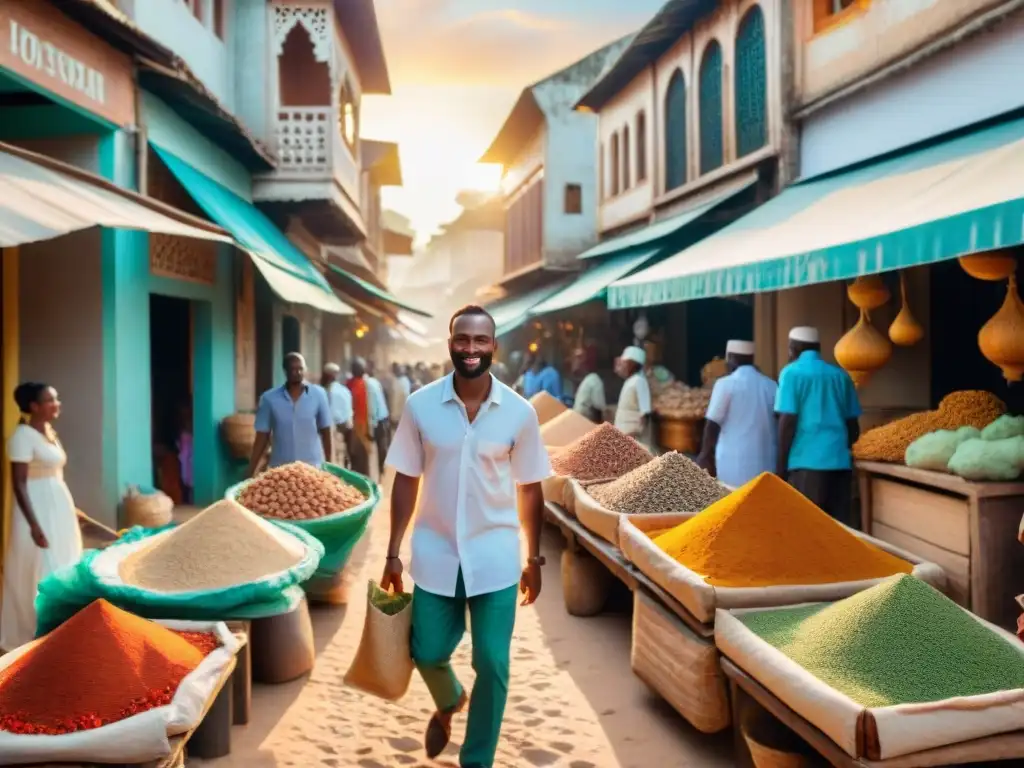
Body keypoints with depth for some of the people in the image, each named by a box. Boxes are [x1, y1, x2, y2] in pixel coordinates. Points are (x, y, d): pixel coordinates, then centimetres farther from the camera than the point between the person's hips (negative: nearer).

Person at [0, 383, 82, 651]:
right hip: (39, 511, -9)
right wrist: (34, 525, -24)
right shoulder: (23, 436, -15)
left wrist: (70, 510, 18)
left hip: (59, 508, 9)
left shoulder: (50, 432, 10)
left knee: (62, 573, 14)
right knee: (41, 575, -3)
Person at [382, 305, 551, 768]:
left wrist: (534, 559, 5)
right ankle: (448, 703, 47)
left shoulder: (520, 412, -7)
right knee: (427, 653, 11)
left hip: (495, 557, 0)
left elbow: (529, 489, 2)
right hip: (436, 554, 1)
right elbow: (406, 482, 1)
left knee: (492, 665, 3)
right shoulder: (420, 406, -7)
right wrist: (393, 553, 1)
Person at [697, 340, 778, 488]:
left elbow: (712, 424, -5)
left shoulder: (726, 384, -4)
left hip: (735, 462, -4)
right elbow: (779, 427, 12)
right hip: (766, 464, 5)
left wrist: (705, 455, 5)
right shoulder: (771, 386, 10)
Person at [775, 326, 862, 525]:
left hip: (806, 463, -5)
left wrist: (781, 465, -3)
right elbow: (853, 425, 16)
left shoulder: (792, 373, -1)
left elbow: (788, 422, -8)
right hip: (839, 462, 5)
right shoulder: (841, 375, 14)